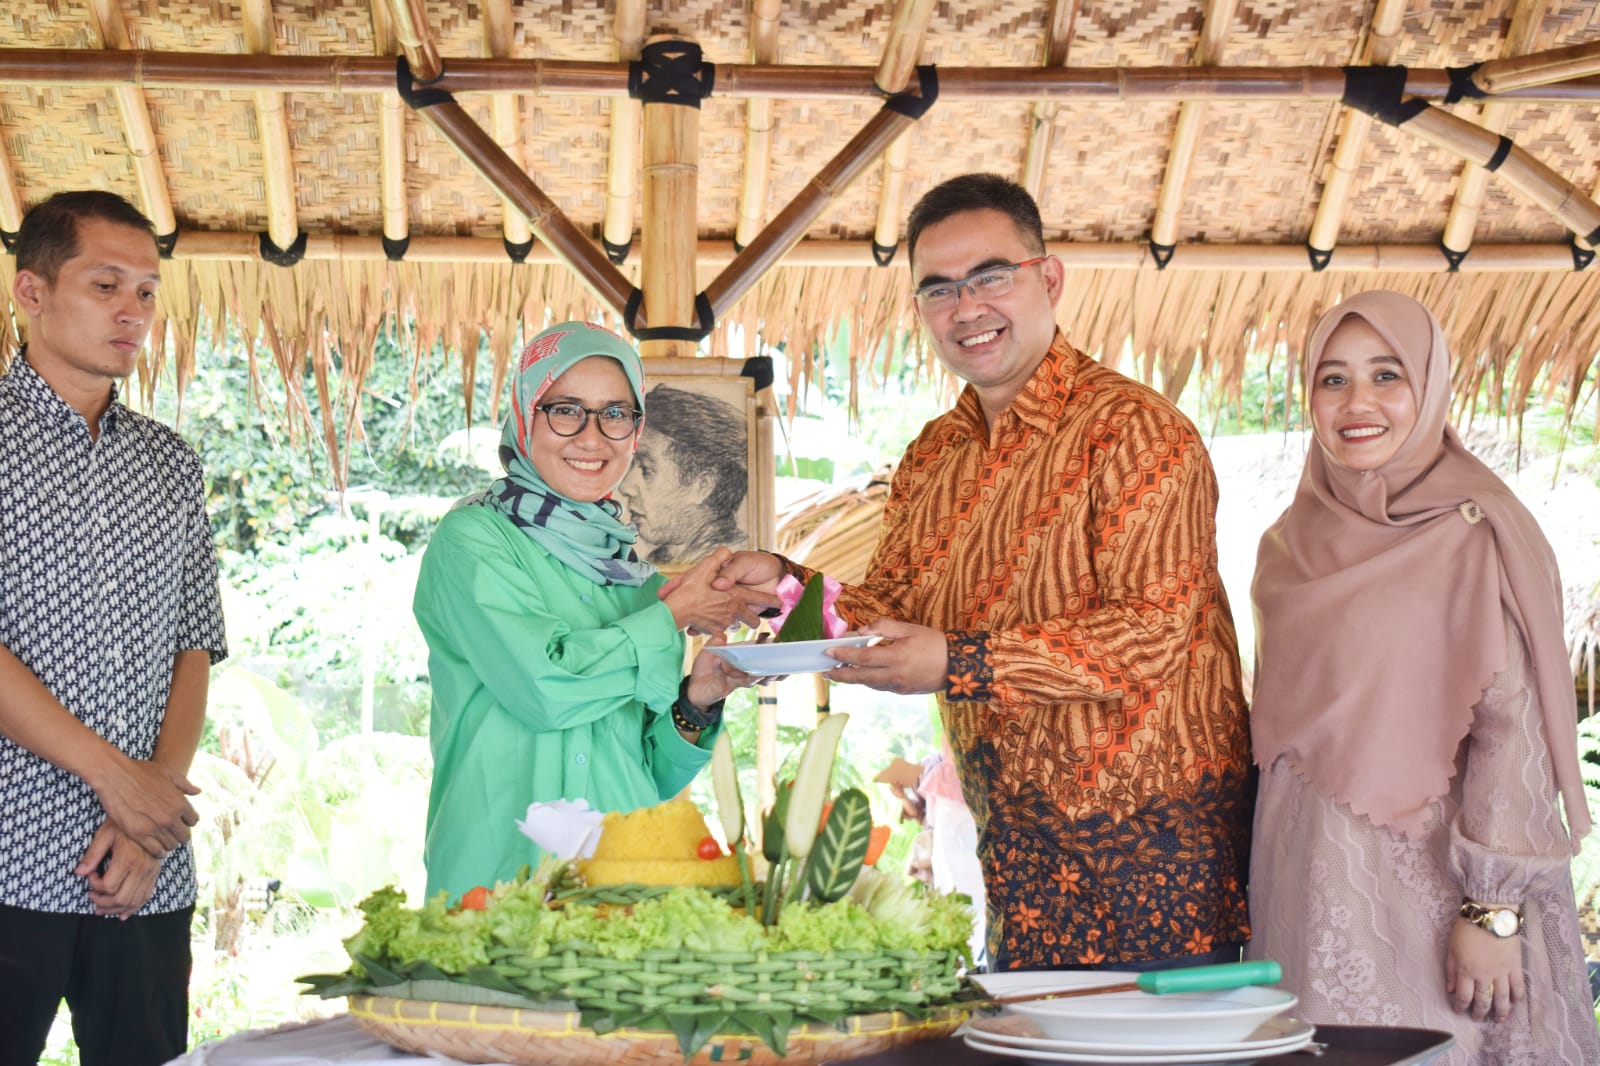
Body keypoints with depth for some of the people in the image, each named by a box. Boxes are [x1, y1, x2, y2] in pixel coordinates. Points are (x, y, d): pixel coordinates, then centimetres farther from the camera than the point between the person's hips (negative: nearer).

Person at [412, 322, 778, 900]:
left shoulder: (636, 575, 16)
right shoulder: (472, 540, 0)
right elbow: (543, 685, -15)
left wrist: (696, 702, -2)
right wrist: (673, 615, -3)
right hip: (503, 873, -4)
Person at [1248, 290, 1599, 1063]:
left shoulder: (1476, 535, -9)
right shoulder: (1290, 543, 9)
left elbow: (1513, 731, -13)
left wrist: (1494, 910, -16)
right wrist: (1256, 898, 15)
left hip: (1426, 886, -5)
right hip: (1309, 894, 5)